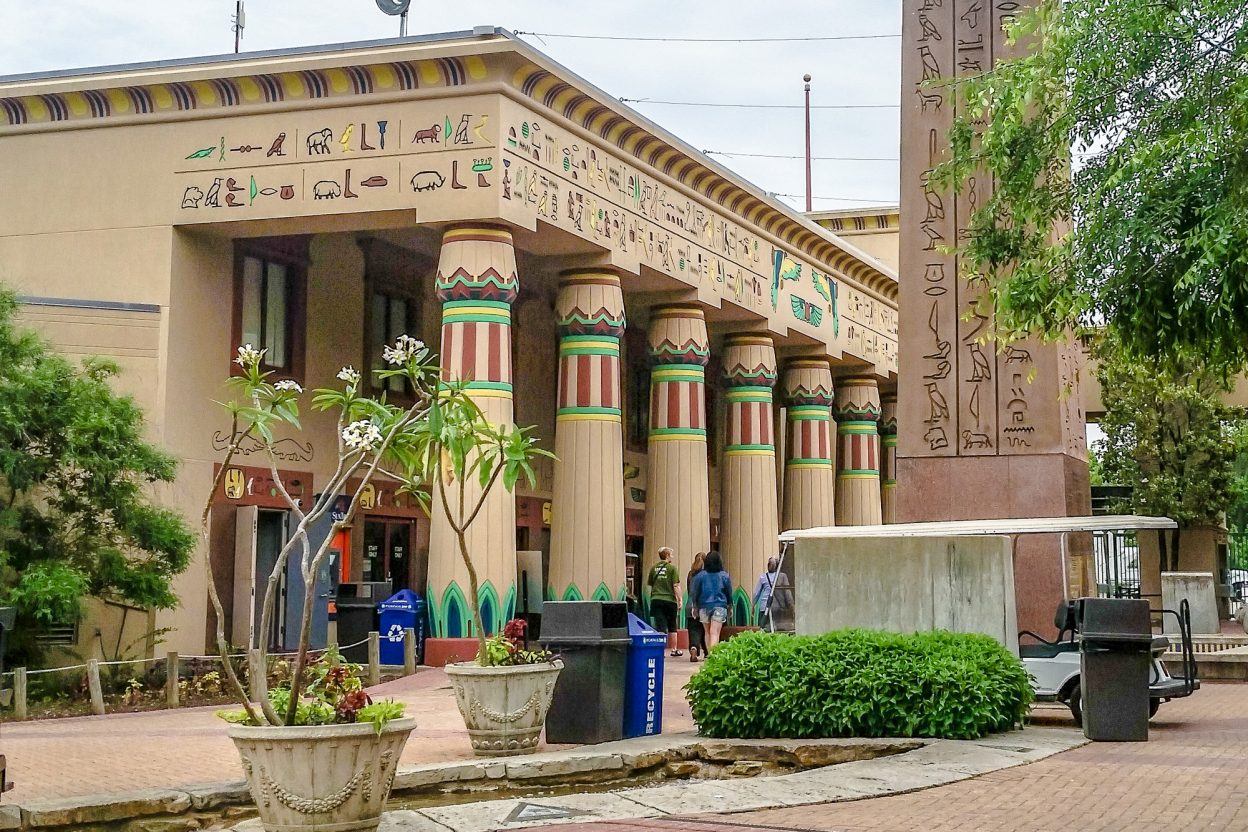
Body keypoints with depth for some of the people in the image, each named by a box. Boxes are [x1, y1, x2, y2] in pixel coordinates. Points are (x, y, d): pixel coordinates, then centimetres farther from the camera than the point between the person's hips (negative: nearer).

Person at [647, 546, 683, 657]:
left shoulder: (653, 568, 6)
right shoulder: (672, 568, -6)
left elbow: (649, 584, 13)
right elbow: (676, 586, -10)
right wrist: (679, 600, -5)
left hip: (656, 599, 2)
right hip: (669, 600, -2)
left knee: (660, 627, 0)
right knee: (672, 627, 14)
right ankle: (674, 649, 24)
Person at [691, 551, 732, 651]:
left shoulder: (700, 576, -2)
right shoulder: (725, 576, -1)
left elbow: (695, 593, 3)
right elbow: (729, 593, 7)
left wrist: (695, 606, 15)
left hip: (704, 607, 1)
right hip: (720, 607, -1)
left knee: (708, 632, 16)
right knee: (715, 633, -8)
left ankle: (709, 654, 19)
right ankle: (713, 653, -24)